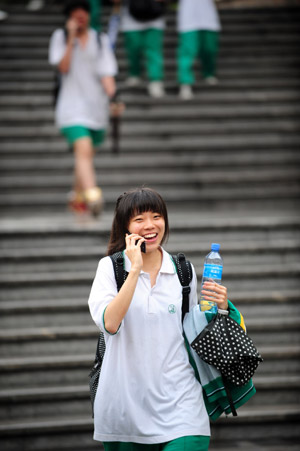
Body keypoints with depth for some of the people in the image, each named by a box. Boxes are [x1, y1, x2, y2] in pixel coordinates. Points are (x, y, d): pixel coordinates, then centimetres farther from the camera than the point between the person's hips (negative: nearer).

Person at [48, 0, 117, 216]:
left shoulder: (101, 40, 8)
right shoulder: (60, 37, 4)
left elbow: (107, 71, 1)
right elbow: (63, 67, -7)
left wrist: (110, 89, -19)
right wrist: (71, 39, -13)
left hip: (96, 106, 3)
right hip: (72, 106, -3)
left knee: (85, 155, 13)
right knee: (84, 149, -23)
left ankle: (77, 196, 34)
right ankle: (93, 196, -38)